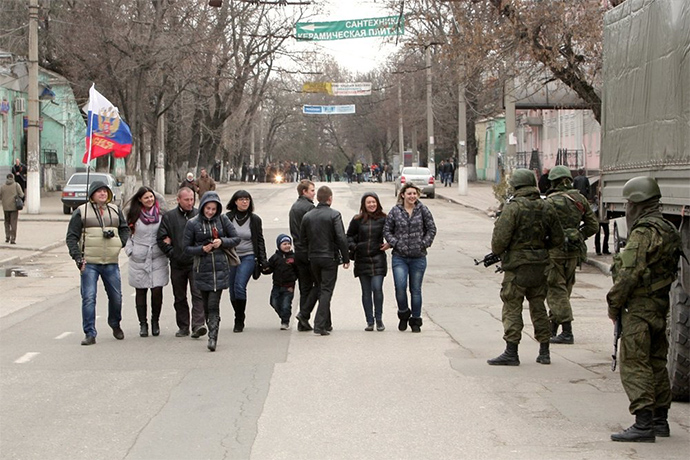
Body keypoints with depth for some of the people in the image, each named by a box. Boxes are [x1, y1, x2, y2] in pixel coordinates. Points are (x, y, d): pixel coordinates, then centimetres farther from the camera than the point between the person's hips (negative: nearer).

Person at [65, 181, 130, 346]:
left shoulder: (115, 211, 12)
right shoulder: (81, 212, 1)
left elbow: (125, 228, 22)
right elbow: (71, 237, 1)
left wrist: (121, 242, 2)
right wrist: (77, 257, -10)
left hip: (111, 262, 3)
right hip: (89, 263, -3)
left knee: (116, 296, 9)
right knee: (88, 298, -9)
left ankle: (115, 324, 35)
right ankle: (90, 333, -3)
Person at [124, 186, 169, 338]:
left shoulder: (161, 214, 3)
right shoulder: (134, 215, 3)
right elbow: (127, 233, 8)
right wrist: (130, 250, -1)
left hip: (158, 258, 0)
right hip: (139, 259, 0)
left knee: (157, 290, -5)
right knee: (140, 291, 4)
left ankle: (155, 321, 13)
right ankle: (143, 324, 13)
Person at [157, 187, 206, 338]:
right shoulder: (169, 217, 4)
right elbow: (161, 239, 2)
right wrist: (172, 254, -5)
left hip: (196, 263, -1)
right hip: (177, 265, 1)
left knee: (198, 294, -12)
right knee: (180, 297, 9)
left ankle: (198, 325, -17)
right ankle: (183, 327, 18)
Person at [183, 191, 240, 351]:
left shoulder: (222, 219, 3)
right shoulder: (193, 223, 1)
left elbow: (236, 239, 7)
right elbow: (187, 248, 4)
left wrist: (222, 242, -11)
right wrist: (202, 249, -13)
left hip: (220, 268, -1)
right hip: (202, 269, 1)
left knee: (213, 304, -12)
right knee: (207, 305, 6)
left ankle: (212, 338, -15)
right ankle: (212, 335, 21)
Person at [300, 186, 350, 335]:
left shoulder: (307, 216, 4)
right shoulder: (334, 215, -10)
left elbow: (303, 239, 8)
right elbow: (341, 239, -15)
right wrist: (346, 258, -7)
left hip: (313, 259, 5)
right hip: (330, 258, -5)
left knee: (320, 289, 17)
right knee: (326, 291, -2)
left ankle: (326, 323, 23)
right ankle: (320, 325, -11)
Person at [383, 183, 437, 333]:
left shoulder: (423, 210, 2)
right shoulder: (395, 211, 1)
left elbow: (431, 229, 6)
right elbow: (387, 230, 5)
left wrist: (424, 244, -5)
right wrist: (396, 243, -7)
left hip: (418, 257, 1)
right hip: (399, 257, 0)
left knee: (416, 289, 6)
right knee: (400, 287, -14)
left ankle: (416, 320, 18)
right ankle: (403, 314, 11)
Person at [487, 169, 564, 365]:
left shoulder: (513, 208, -14)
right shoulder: (547, 208, 5)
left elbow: (500, 238, -17)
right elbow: (558, 239, 10)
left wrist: (497, 253, 3)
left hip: (517, 266, -6)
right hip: (540, 266, 6)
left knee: (512, 308, -1)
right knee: (538, 307, 14)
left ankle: (511, 352, -3)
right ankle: (544, 352, 17)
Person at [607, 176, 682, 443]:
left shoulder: (643, 233, -17)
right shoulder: (668, 231, 13)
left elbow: (629, 273, -21)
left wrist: (613, 304, -10)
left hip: (639, 309, -10)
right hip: (660, 306, 10)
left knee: (634, 366, -8)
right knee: (656, 364, 16)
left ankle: (643, 425, -13)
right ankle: (660, 420, 23)